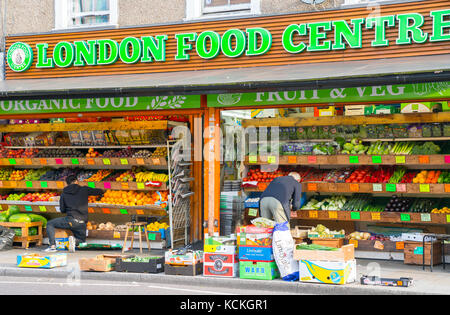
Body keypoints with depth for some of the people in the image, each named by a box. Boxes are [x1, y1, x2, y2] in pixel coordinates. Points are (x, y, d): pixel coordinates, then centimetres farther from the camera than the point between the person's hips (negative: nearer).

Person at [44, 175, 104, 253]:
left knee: (50, 224, 17)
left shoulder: (64, 194, 11)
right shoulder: (84, 190, 10)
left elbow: (62, 210, 14)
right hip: (82, 223, 1)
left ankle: (52, 246, -2)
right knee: (82, 240, 26)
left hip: (71, 220, -1)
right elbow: (100, 192, 19)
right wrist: (101, 192, 43)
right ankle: (75, 240, -12)